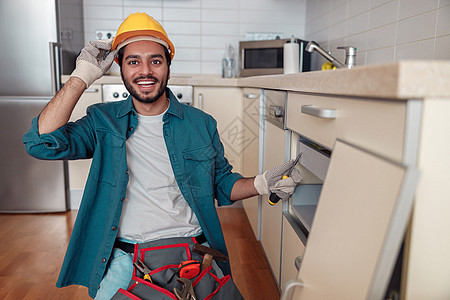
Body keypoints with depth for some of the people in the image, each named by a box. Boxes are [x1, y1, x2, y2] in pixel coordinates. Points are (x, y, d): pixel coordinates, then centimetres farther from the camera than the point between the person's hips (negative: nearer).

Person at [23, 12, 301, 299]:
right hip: (125, 261, 0)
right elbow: (42, 142, -14)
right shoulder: (104, 120, 1)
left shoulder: (201, 123, 3)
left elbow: (223, 184, 10)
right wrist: (83, 75, -13)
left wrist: (261, 184, -10)